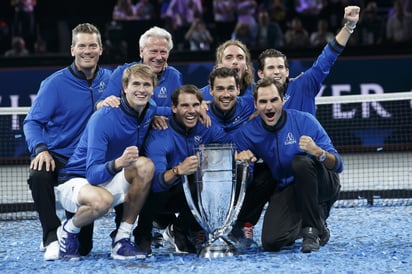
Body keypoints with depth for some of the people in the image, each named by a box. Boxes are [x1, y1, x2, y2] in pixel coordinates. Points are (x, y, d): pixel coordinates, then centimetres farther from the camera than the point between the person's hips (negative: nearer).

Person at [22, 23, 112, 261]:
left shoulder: (109, 79, 2)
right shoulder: (55, 83, -8)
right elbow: (32, 122, -10)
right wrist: (40, 149, -30)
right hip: (57, 157, -2)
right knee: (38, 176, -40)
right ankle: (52, 236, -26)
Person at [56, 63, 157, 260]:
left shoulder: (151, 110, -5)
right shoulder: (103, 118, -25)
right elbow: (93, 174, -30)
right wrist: (118, 163, -49)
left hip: (109, 182, 6)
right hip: (76, 181, -6)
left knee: (146, 165, -24)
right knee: (102, 200, -41)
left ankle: (122, 240, -17)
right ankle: (68, 230, -5)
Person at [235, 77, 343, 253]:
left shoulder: (304, 121, -15)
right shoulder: (248, 133, -5)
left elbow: (337, 165, -18)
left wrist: (318, 152, -41)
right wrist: (241, 160, -22)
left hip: (324, 185, -3)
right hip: (286, 190, 3)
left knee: (301, 162, -35)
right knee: (271, 242, -20)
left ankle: (314, 229, -20)